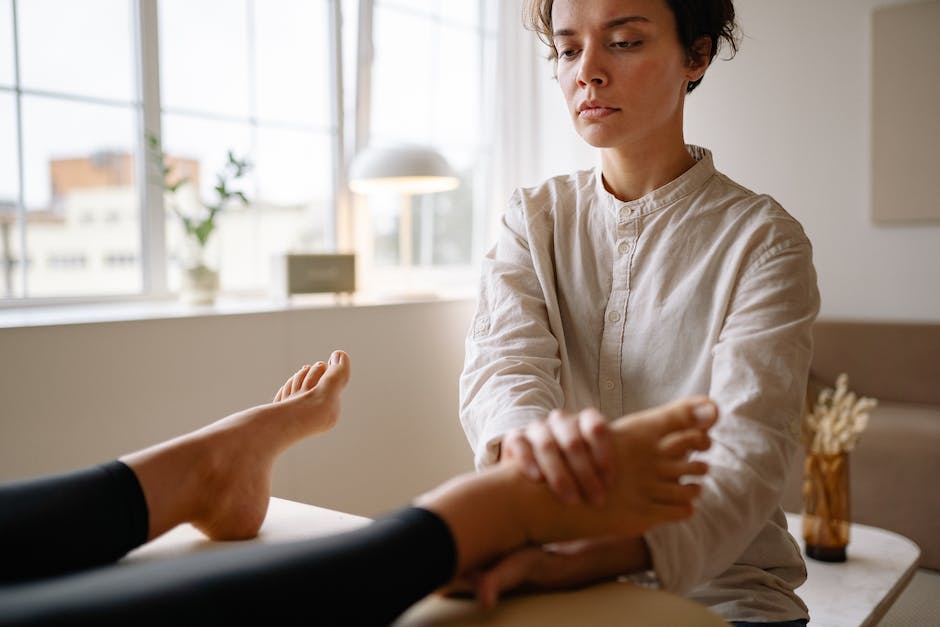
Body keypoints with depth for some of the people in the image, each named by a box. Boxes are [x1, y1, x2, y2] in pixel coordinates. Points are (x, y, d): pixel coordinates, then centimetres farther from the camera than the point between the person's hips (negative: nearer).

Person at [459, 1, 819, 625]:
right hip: (555, 576, 2)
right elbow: (503, 362, -12)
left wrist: (581, 557, -36)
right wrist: (529, 439, -37)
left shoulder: (764, 238, -5)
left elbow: (748, 451, -18)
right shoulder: (533, 217, 5)